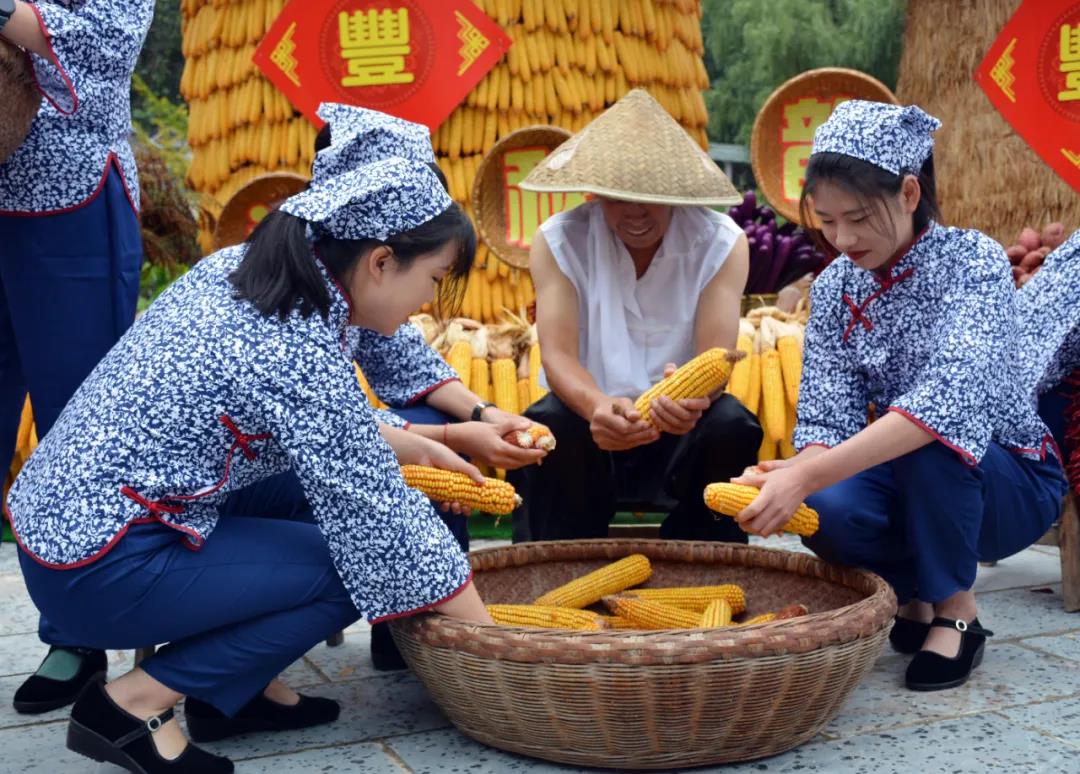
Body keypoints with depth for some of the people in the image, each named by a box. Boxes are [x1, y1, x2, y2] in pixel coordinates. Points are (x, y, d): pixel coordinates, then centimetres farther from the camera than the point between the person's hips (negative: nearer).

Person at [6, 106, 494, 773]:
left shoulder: (237, 267, 2)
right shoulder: (301, 353, -24)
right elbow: (378, 519, -18)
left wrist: (406, 446, 11)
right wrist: (486, 634, -7)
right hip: (98, 575, -9)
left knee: (321, 475, 12)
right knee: (354, 570, -7)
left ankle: (243, 682, 14)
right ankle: (136, 703, -5)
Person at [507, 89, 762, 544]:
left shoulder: (720, 242, -7)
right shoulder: (558, 241, -7)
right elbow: (558, 355, -18)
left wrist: (694, 395, -44)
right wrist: (597, 405, -42)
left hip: (682, 425, 1)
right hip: (590, 414, 0)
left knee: (730, 424, -30)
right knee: (549, 424, -31)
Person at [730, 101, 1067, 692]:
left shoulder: (972, 261, -19)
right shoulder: (834, 288, -3)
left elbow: (955, 390, -38)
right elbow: (826, 417, -12)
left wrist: (808, 476, -48)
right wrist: (795, 478, -37)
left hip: (1010, 482, -3)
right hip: (911, 484, 4)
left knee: (929, 439, -36)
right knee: (827, 513, -30)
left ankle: (955, 610, -11)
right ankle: (914, 592, 3)